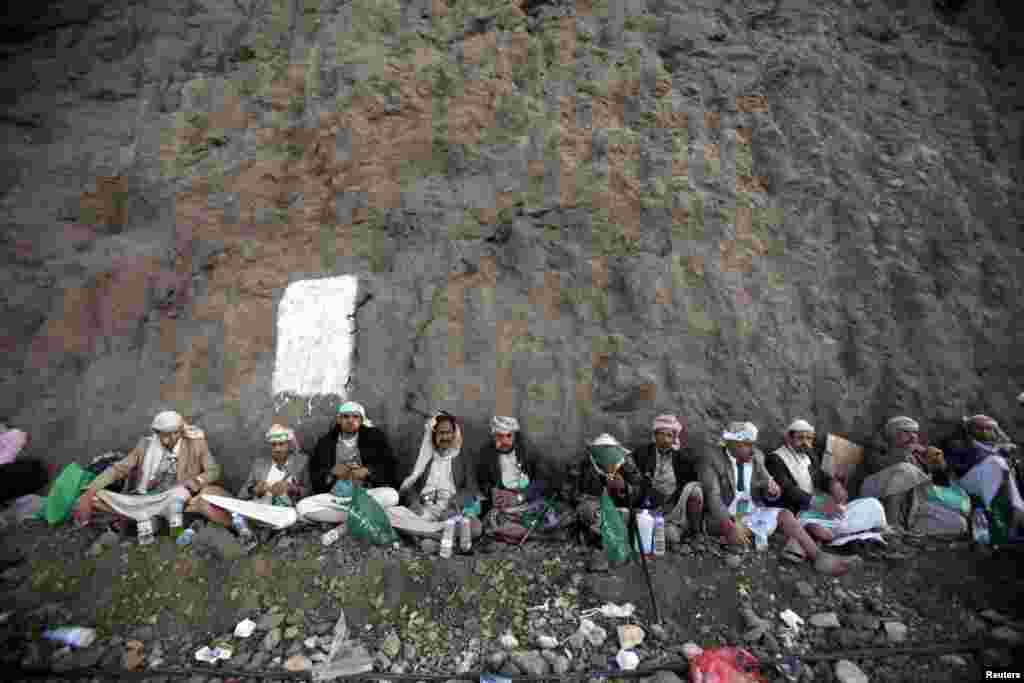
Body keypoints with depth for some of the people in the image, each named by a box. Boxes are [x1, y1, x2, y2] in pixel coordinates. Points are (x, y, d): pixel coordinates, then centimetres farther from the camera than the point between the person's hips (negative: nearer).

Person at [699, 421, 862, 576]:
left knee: (784, 514, -18)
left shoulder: (756, 457, 1)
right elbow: (713, 499, -23)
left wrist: (773, 490, -20)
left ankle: (819, 557, -27)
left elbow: (768, 493, 5)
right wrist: (731, 527, -36)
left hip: (751, 513, 5)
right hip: (725, 518, -4)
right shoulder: (711, 461, -17)